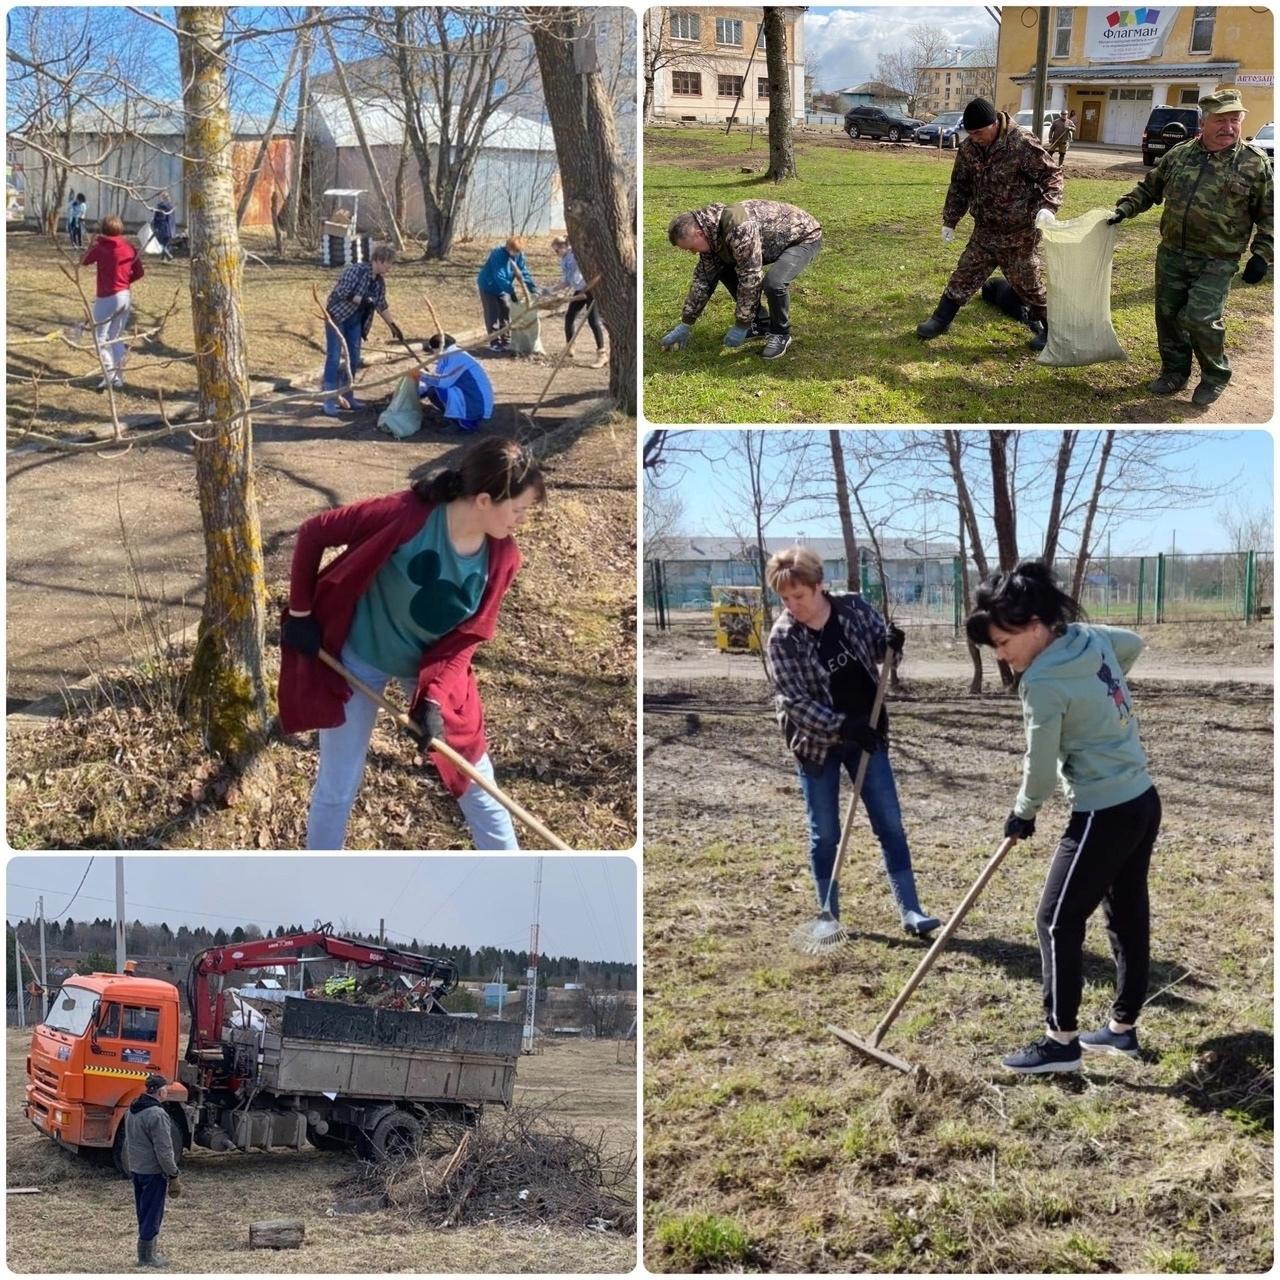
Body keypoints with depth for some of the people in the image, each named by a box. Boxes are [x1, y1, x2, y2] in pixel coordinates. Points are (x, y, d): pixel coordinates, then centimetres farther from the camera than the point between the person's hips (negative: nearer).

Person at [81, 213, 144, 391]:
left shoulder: (101, 247, -12)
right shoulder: (130, 248, 1)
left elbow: (84, 262, 4)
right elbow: (139, 273, 4)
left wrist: (92, 243, 15)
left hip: (107, 297, -6)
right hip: (126, 295, 6)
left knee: (101, 337, 1)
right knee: (114, 337, 16)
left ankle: (110, 374, -8)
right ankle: (118, 376, 16)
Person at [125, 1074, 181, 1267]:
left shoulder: (132, 1110, 7)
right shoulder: (157, 1114, -23)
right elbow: (163, 1150, -22)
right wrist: (173, 1176, -14)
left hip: (136, 1169, 9)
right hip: (154, 1171, -9)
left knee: (143, 1213, 17)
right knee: (152, 1214, 1)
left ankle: (147, 1253, 26)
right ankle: (146, 1257, 6)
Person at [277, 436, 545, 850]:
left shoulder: (502, 557, -17)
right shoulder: (408, 514, -32)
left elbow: (467, 636, -11)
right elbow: (314, 533, -20)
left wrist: (436, 696, -25)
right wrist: (300, 612, -12)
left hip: (434, 663, 4)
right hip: (358, 658, -4)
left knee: (475, 778, 10)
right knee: (337, 788, 7)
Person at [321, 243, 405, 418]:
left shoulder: (380, 282, 4)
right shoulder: (356, 270, -20)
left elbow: (382, 305, 14)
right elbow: (342, 292, -25)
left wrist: (393, 325, 14)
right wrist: (361, 300, -31)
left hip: (355, 321, 8)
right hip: (336, 316, -8)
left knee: (353, 359, 6)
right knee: (334, 357, -11)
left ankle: (347, 397, 16)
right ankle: (329, 401, -12)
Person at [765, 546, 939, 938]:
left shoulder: (854, 608, -7)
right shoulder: (782, 638, -15)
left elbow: (881, 650, 8)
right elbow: (794, 700, -17)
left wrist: (891, 644, -16)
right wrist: (842, 727, -25)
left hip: (865, 735, 2)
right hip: (817, 742, -2)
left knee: (890, 824, 2)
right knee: (825, 834, 6)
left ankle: (910, 910, 7)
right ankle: (830, 917, 17)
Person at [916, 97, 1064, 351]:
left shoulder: (1023, 145, -21)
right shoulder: (968, 148, -2)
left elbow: (1051, 175, -15)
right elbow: (959, 187, 11)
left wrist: (1047, 206, -31)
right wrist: (950, 221, 13)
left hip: (1019, 234, -5)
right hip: (985, 231, 5)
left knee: (1026, 281, 3)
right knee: (965, 274, 9)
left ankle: (1049, 327, 18)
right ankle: (941, 319, 21)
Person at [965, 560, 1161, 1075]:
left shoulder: (1043, 682, -20)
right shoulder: (1091, 636, 3)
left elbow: (1041, 767, -12)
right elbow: (1135, 643, 26)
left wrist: (1022, 814, 6)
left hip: (1104, 815, -9)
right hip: (1143, 801, 9)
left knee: (1058, 922, 0)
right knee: (1128, 916, 17)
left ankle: (1061, 1041, 5)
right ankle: (1123, 1028, 28)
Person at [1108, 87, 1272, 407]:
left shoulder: (1255, 163, -6)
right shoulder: (1179, 154, 5)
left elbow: (1270, 214, -2)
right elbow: (1149, 187, 18)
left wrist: (1262, 255, -10)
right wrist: (1125, 208, 4)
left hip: (1216, 263, -4)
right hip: (1171, 254, 5)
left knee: (1200, 318, -13)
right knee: (1168, 315, 10)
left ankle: (1215, 375, 10)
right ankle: (1174, 372, 31)